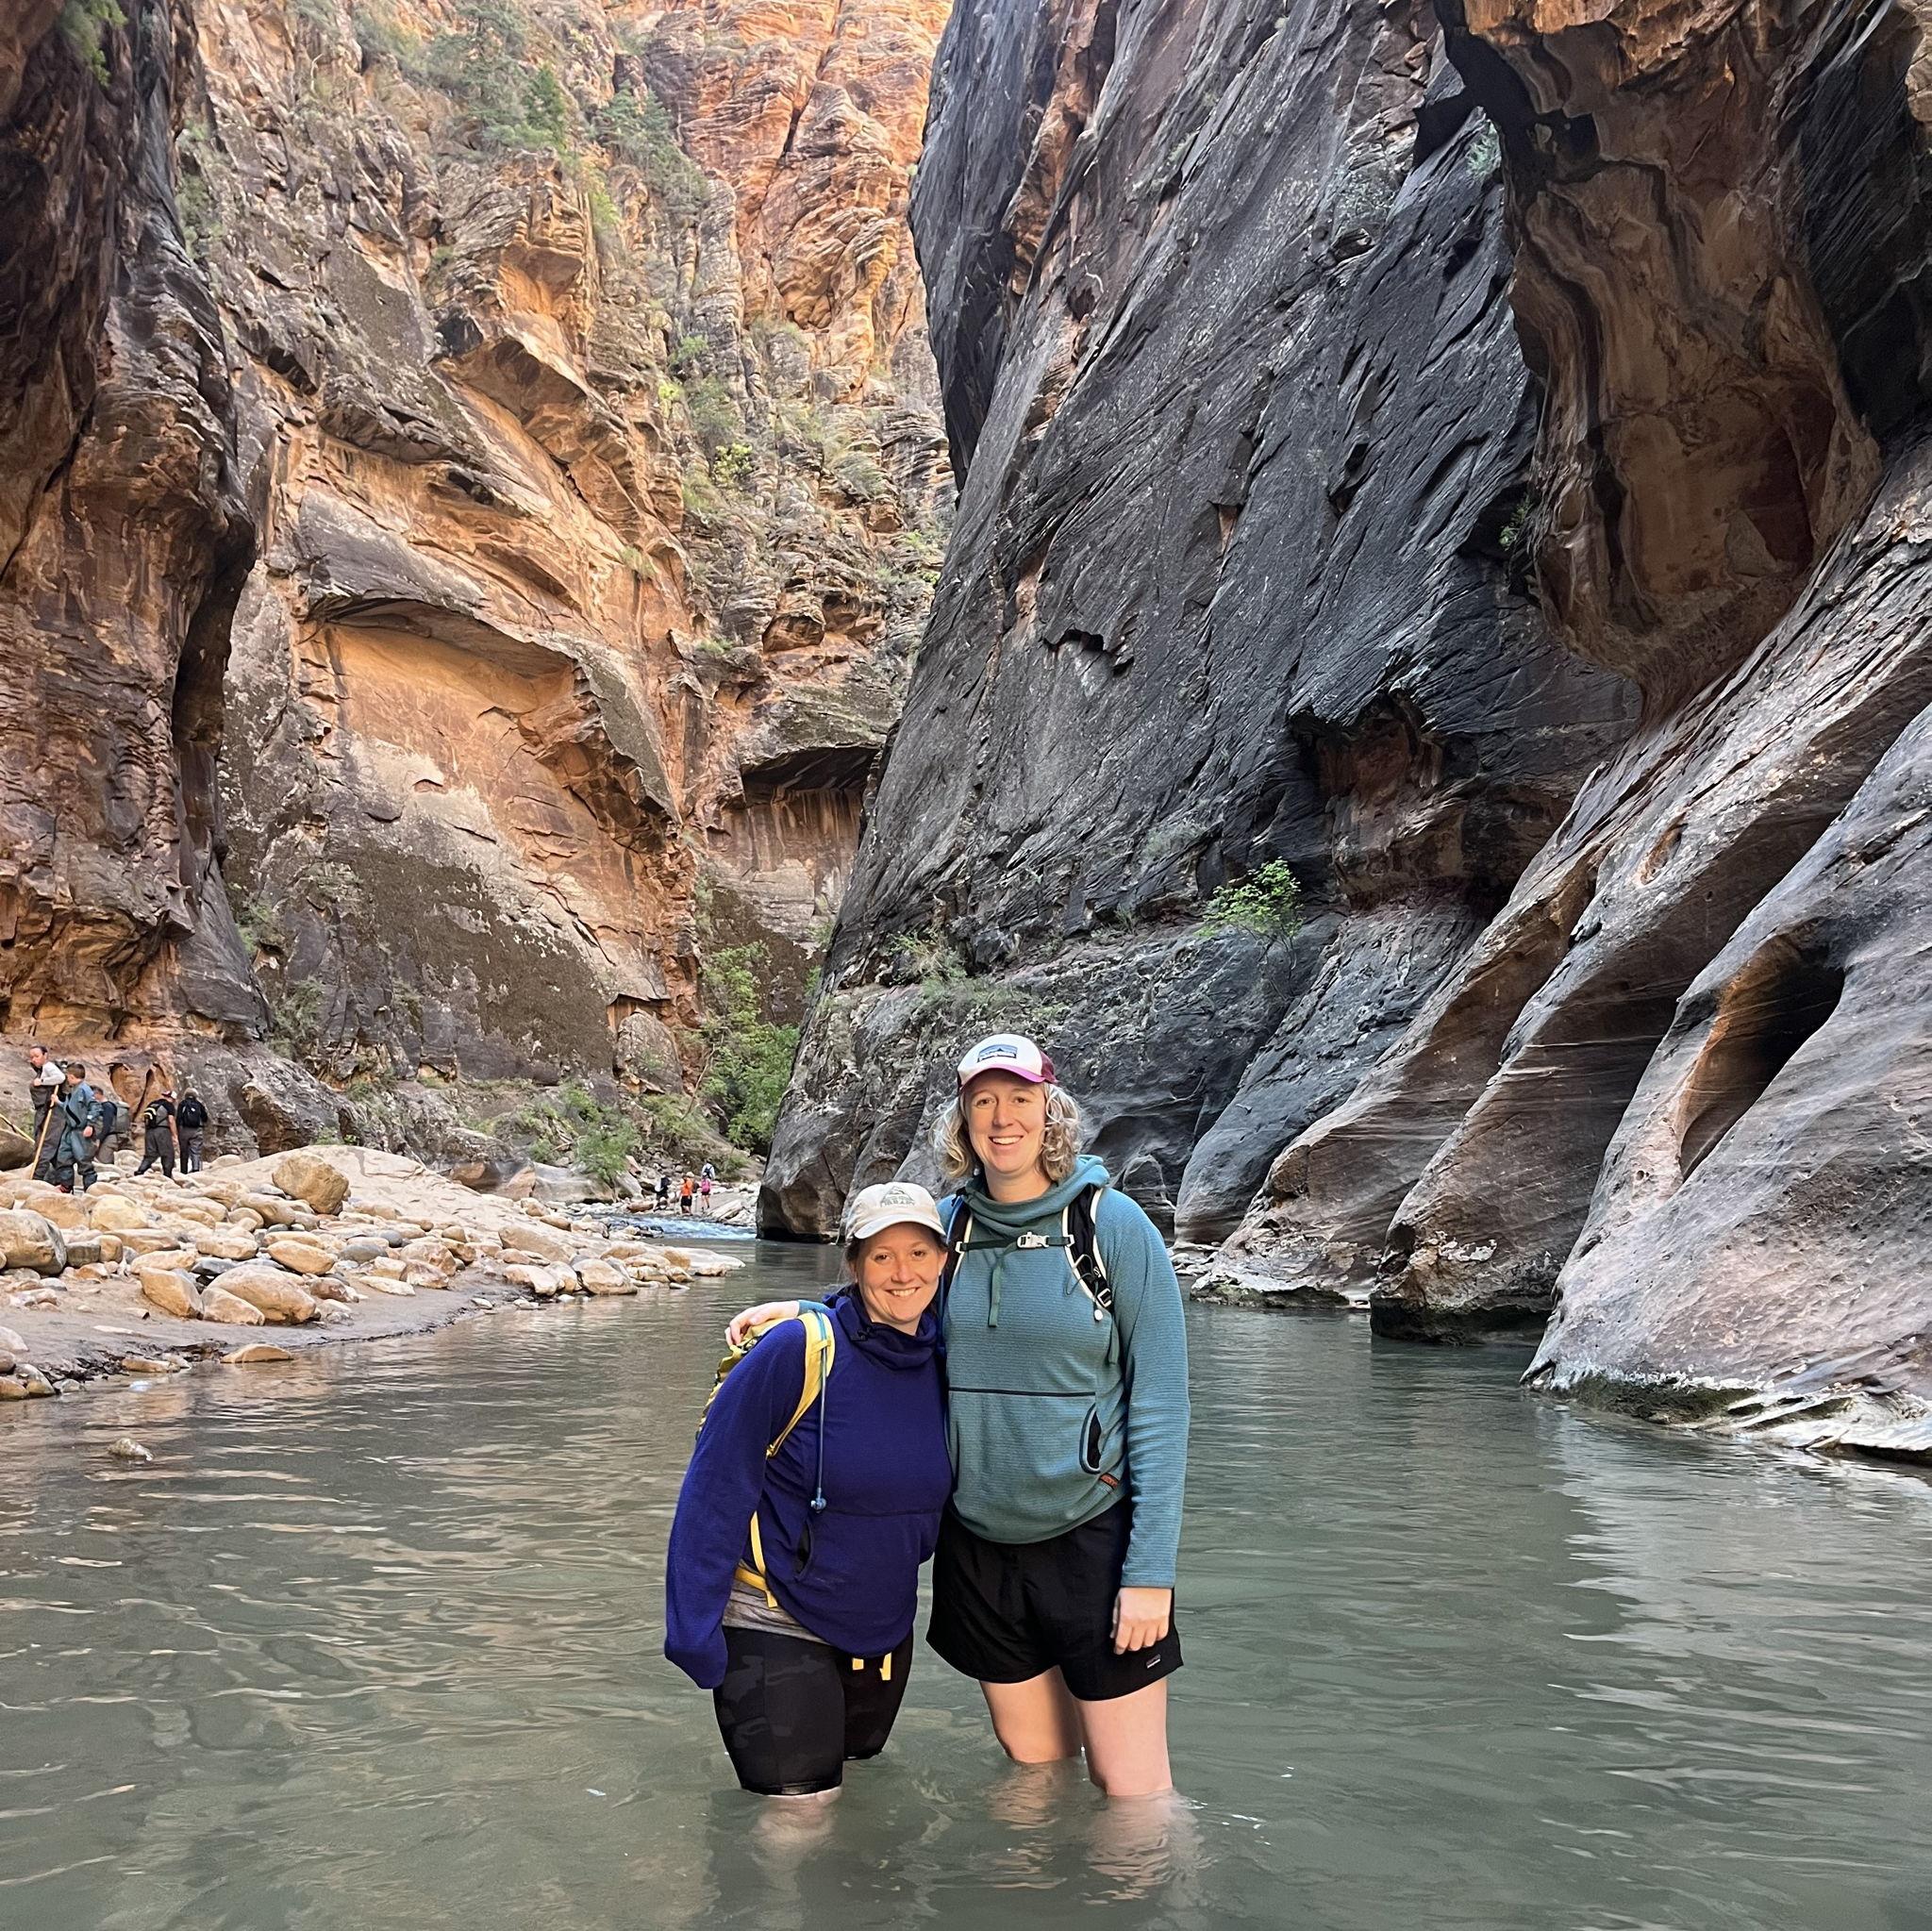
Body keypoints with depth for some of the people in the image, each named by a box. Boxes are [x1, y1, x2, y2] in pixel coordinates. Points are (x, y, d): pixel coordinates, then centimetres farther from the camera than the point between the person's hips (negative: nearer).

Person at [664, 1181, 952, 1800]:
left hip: (884, 1628, 6)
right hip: (777, 1625, -6)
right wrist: (694, 1633, -18)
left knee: (855, 1776, 24)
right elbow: (713, 1491, -18)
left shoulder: (945, 1363, -6)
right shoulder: (798, 1351, -22)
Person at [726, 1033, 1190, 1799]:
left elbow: (1161, 1403, -11)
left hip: (1093, 1535, -4)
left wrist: (1150, 1570, -14)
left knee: (1130, 1788, 4)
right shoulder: (950, 1222, 1)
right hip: (978, 1544, 4)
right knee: (1033, 1765, 18)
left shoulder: (1113, 1224, -10)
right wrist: (797, 1313, 0)